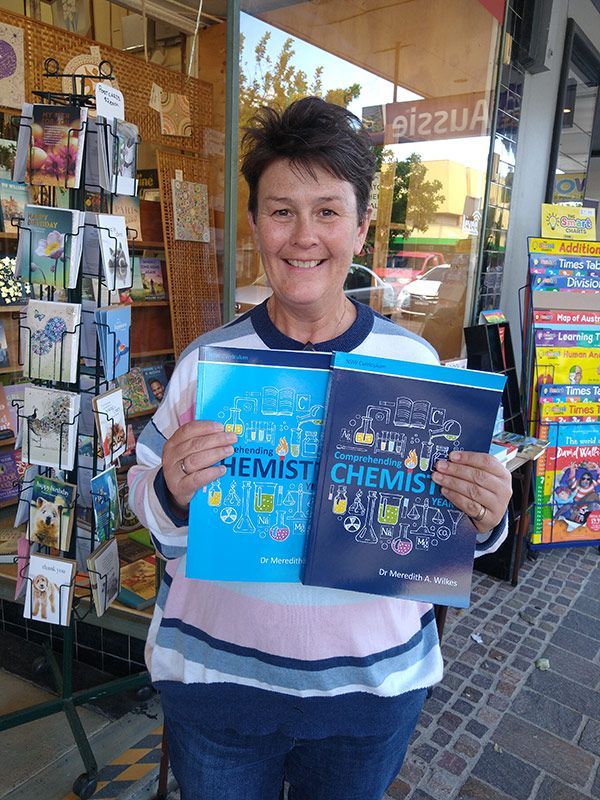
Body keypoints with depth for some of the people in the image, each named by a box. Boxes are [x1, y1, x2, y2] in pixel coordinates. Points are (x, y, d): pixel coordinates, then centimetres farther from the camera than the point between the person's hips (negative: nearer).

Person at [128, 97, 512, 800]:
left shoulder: (414, 361, -9)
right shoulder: (206, 361, -9)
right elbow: (149, 508, -4)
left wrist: (484, 517, -21)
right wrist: (172, 494, -26)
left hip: (374, 685, 1)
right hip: (213, 680, 0)